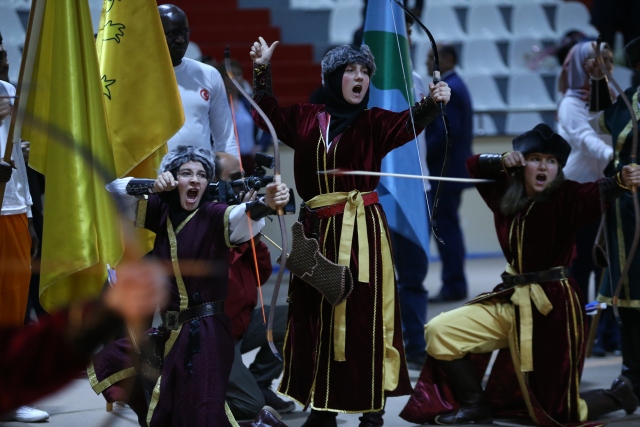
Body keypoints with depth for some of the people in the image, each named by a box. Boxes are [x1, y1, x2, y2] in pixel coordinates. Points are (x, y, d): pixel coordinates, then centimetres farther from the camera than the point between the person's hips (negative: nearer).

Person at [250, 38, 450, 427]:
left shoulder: (374, 123, 2)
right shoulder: (305, 119, 11)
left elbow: (407, 124, -17)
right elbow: (268, 114, 24)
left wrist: (431, 102, -36)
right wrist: (263, 70, 17)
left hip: (362, 231, -3)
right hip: (317, 230, 3)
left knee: (365, 319, -6)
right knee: (315, 318, 6)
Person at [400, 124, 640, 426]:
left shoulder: (565, 197, -14)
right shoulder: (508, 193, 4)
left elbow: (596, 193, -34)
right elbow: (474, 165, 17)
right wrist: (502, 163, -5)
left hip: (552, 307, -6)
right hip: (511, 300, 6)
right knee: (440, 332, 1)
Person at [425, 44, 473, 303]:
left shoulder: (448, 89, -16)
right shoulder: (454, 85, 16)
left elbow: (448, 131, -24)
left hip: (445, 169, -11)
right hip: (451, 168, 11)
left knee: (445, 227, -7)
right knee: (447, 226, 13)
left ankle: (453, 286, -5)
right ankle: (454, 284, 16)